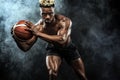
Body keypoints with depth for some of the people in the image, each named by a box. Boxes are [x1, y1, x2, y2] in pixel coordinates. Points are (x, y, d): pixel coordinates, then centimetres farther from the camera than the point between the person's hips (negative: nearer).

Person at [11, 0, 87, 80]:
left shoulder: (64, 21, -36)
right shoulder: (39, 27, -29)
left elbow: (62, 40, -53)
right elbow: (26, 47, -25)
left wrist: (38, 34, -58)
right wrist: (17, 38, -46)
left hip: (69, 48, 0)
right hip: (53, 49, 0)